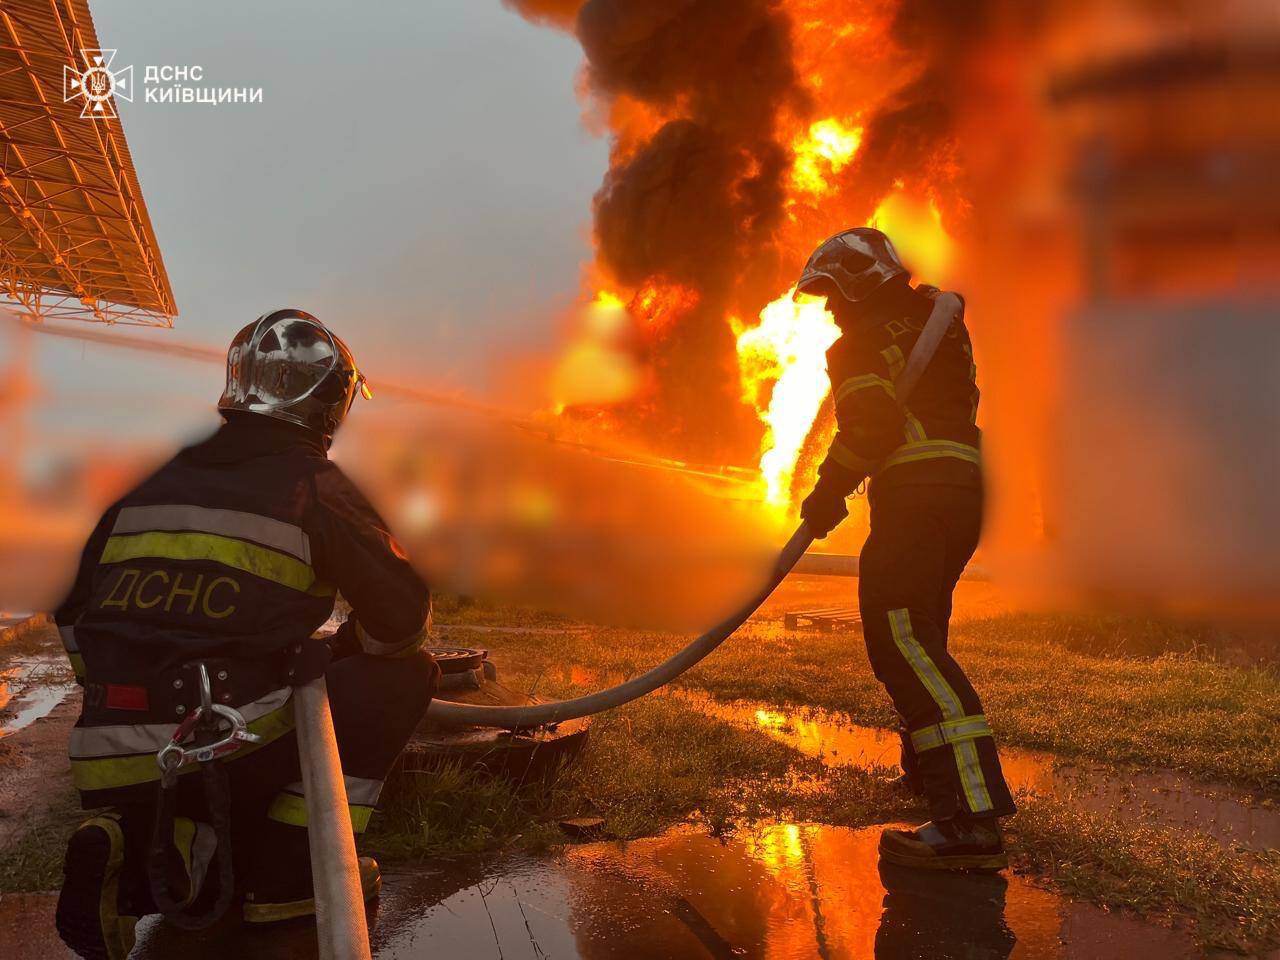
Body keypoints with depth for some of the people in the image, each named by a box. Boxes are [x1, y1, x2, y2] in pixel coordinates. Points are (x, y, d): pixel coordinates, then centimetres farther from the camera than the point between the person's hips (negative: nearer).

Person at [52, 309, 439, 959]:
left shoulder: (152, 482, 15)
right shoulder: (316, 487, -4)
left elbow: (72, 612, 20)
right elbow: (402, 617, -5)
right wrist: (346, 657, 17)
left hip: (109, 770, 7)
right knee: (404, 675, 6)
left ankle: (132, 848, 2)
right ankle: (292, 872, 3)